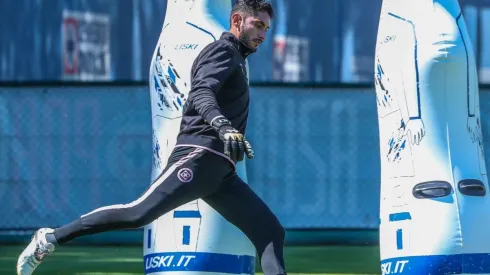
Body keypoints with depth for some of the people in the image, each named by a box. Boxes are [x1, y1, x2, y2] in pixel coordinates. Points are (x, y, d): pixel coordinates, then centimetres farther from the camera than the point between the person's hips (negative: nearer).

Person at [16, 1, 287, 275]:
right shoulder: (222, 51, 0)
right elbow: (201, 93, -20)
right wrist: (223, 126, -38)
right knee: (139, 213, -21)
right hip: (199, 157, -10)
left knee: (271, 232, -1)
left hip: (221, 172, 10)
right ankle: (50, 238, -13)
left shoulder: (236, 58, 29)